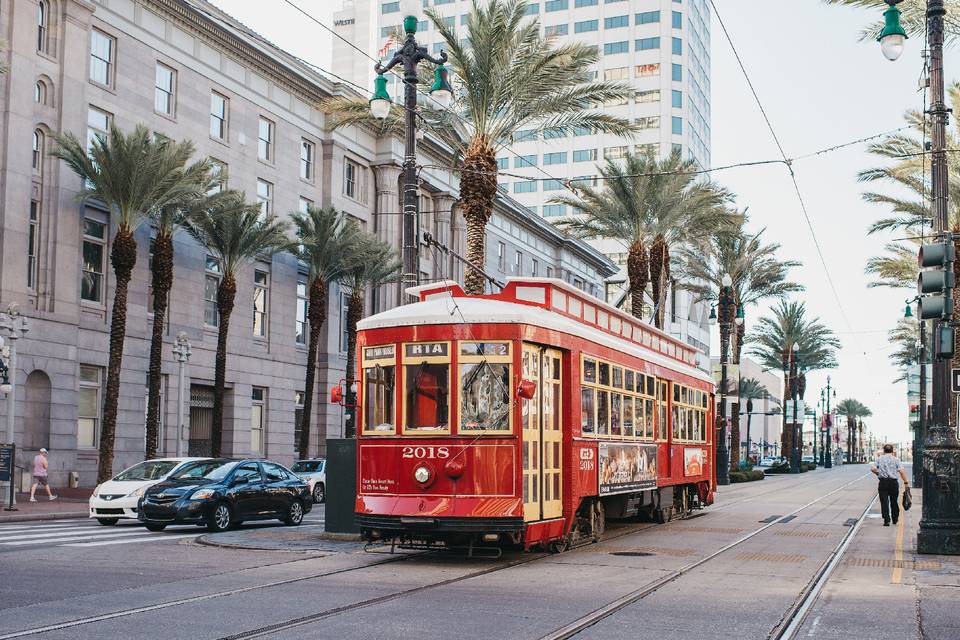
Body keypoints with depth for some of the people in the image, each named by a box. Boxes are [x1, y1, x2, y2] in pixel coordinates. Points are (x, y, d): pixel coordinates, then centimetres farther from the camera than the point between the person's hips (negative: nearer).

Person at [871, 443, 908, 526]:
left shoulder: (879, 459, 6)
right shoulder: (895, 459, 3)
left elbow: (872, 468, -6)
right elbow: (901, 471, -7)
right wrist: (906, 482, -6)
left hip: (883, 482, -1)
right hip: (893, 482, 1)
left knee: (884, 501, 0)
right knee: (894, 501, 15)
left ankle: (886, 520, -10)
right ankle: (895, 519, 25)